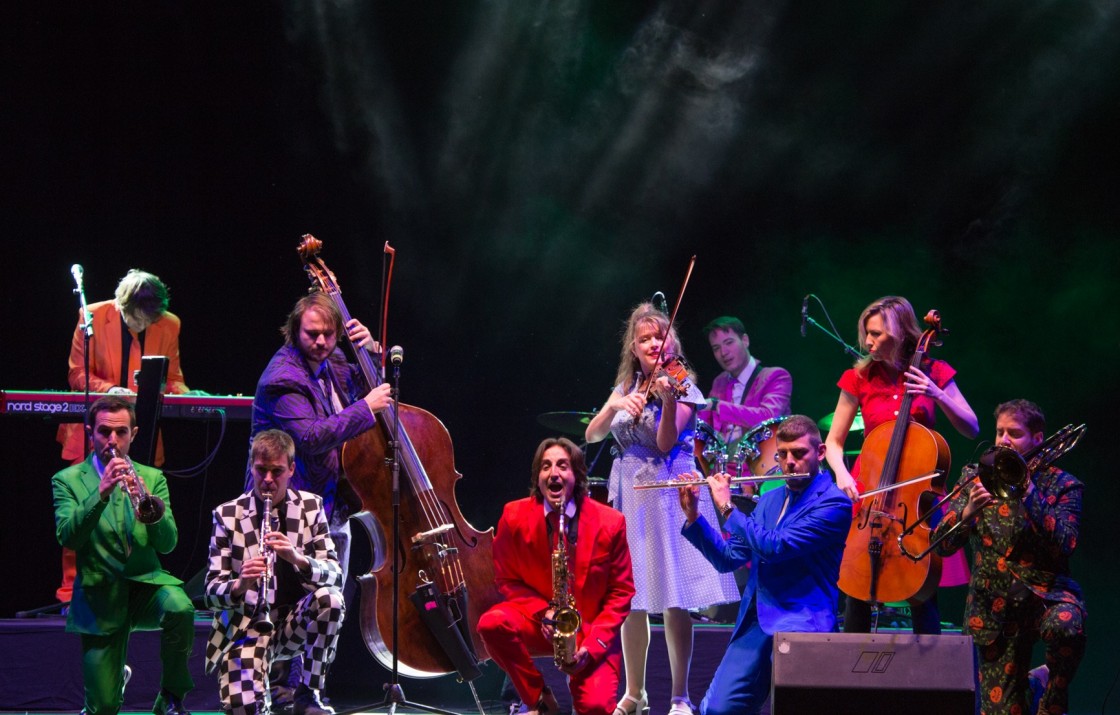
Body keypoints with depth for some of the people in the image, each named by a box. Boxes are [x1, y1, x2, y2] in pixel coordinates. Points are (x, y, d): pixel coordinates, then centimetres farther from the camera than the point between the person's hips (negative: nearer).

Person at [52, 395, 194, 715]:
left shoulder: (152, 478, 10)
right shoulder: (68, 481, 3)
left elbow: (167, 544, -2)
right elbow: (67, 538, -13)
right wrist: (101, 493, -26)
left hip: (146, 581, 1)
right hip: (100, 596, -1)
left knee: (179, 606, -35)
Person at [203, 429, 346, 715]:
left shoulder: (311, 506, 1)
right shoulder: (227, 515, -4)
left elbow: (335, 574, -8)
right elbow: (212, 593, -8)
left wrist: (298, 558, -29)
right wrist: (239, 586, -31)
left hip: (297, 622, 2)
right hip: (247, 626, -2)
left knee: (330, 598, -30)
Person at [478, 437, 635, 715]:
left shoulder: (610, 522, -8)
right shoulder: (514, 516, -7)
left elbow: (621, 591, -2)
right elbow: (508, 580, 2)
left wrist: (591, 645, -15)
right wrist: (544, 613, -17)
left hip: (593, 632, -1)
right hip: (538, 621, 1)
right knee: (492, 623, -31)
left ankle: (581, 683, 16)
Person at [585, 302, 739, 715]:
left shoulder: (682, 387, -2)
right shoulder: (626, 387, 13)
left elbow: (665, 444, -14)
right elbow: (592, 436, 4)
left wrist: (668, 401, -30)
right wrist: (616, 406, -14)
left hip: (668, 495, -5)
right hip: (628, 494, 5)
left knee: (673, 599, -7)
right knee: (629, 598, 5)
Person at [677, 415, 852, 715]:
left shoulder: (834, 504, -7)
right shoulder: (769, 500, 17)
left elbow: (774, 547, -17)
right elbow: (728, 559, 16)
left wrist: (728, 507, -8)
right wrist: (693, 516, 4)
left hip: (802, 622, -6)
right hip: (754, 623, 6)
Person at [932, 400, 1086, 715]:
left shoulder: (1061, 485, 1)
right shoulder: (979, 480, 8)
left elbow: (1064, 546, -15)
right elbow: (942, 544, 0)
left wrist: (1028, 494, -20)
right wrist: (968, 511, -20)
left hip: (1046, 592, -2)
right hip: (994, 604, 2)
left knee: (1064, 626, -39)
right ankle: (1025, 684, 29)